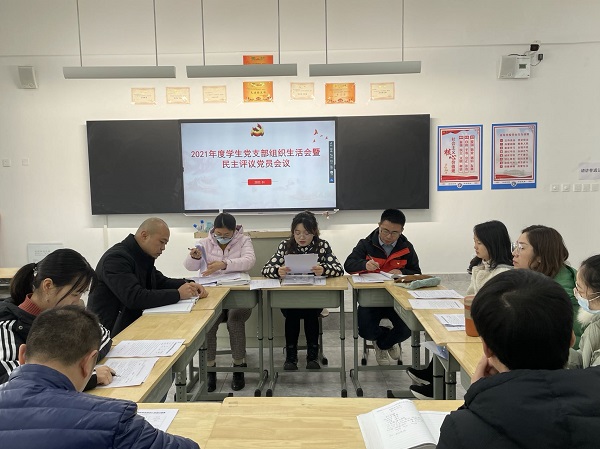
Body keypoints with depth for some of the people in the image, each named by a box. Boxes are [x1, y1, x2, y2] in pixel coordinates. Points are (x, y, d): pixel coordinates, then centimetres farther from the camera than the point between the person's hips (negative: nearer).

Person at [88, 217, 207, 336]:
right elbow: (135, 298, -31)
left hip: (132, 321, 9)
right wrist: (177, 294, -27)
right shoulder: (116, 258, -21)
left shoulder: (142, 257, 8)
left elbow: (160, 281, 13)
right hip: (111, 331, -8)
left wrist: (187, 285, -6)